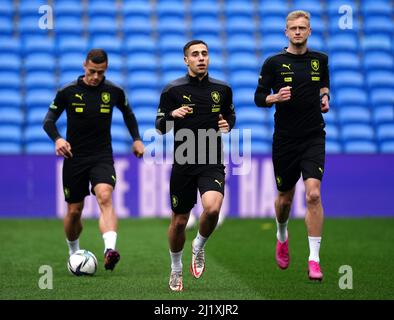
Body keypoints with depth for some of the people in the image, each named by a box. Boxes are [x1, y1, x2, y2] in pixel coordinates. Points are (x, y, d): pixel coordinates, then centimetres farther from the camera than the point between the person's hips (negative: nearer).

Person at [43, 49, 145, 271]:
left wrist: (137, 139, 10)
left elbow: (128, 113, 20)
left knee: (105, 197, -27)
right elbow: (49, 121, 0)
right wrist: (57, 139, -20)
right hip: (74, 158, 1)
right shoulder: (68, 91, -5)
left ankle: (110, 249, -43)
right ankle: (74, 253, 33)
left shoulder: (114, 91, 0)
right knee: (74, 211, 7)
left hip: (102, 157, -1)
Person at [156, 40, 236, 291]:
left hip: (212, 163, 0)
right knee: (179, 221, 8)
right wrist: (173, 115, -21)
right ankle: (176, 269, 33)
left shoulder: (222, 89, 4)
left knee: (212, 207, -26)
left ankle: (199, 247, 5)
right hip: (183, 164, 0)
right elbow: (160, 127, 1)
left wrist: (228, 124, -3)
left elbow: (230, 114, 21)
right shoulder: (173, 90, -1)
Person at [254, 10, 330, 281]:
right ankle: (282, 237, 45)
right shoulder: (274, 63, -1)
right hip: (285, 140, 0)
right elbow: (259, 97, 1)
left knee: (313, 195, -17)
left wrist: (325, 97, 6)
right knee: (285, 198, 12)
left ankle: (314, 259, -14)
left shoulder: (320, 60, 6)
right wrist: (276, 97, -18)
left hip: (313, 137, 0)